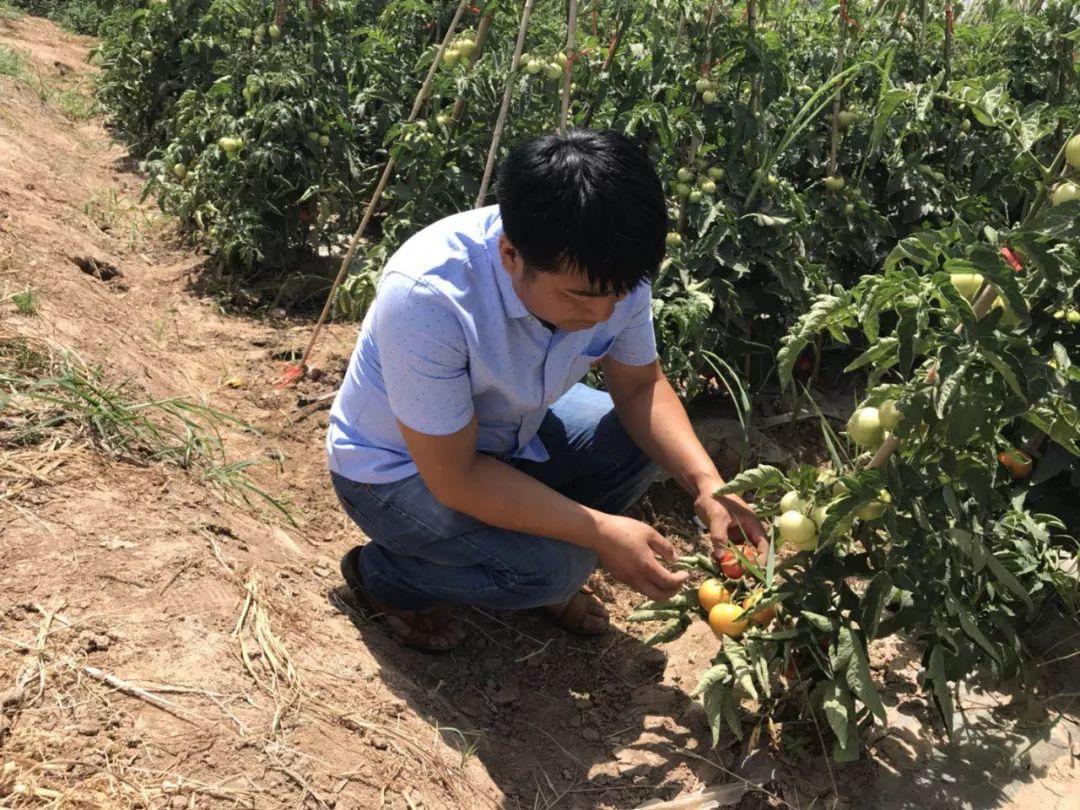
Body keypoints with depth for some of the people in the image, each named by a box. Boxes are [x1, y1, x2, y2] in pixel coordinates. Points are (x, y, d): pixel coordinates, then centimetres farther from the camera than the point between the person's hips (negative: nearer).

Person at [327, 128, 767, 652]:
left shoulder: (610, 273, -22)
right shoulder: (426, 295, -39)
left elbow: (641, 386, -6)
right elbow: (454, 477, -32)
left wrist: (706, 485, -22)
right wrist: (601, 532, -32)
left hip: (508, 428, 6)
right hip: (397, 466, -6)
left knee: (638, 441, -9)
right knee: (554, 565, -25)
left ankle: (547, 581, 13)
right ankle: (381, 575, 2)